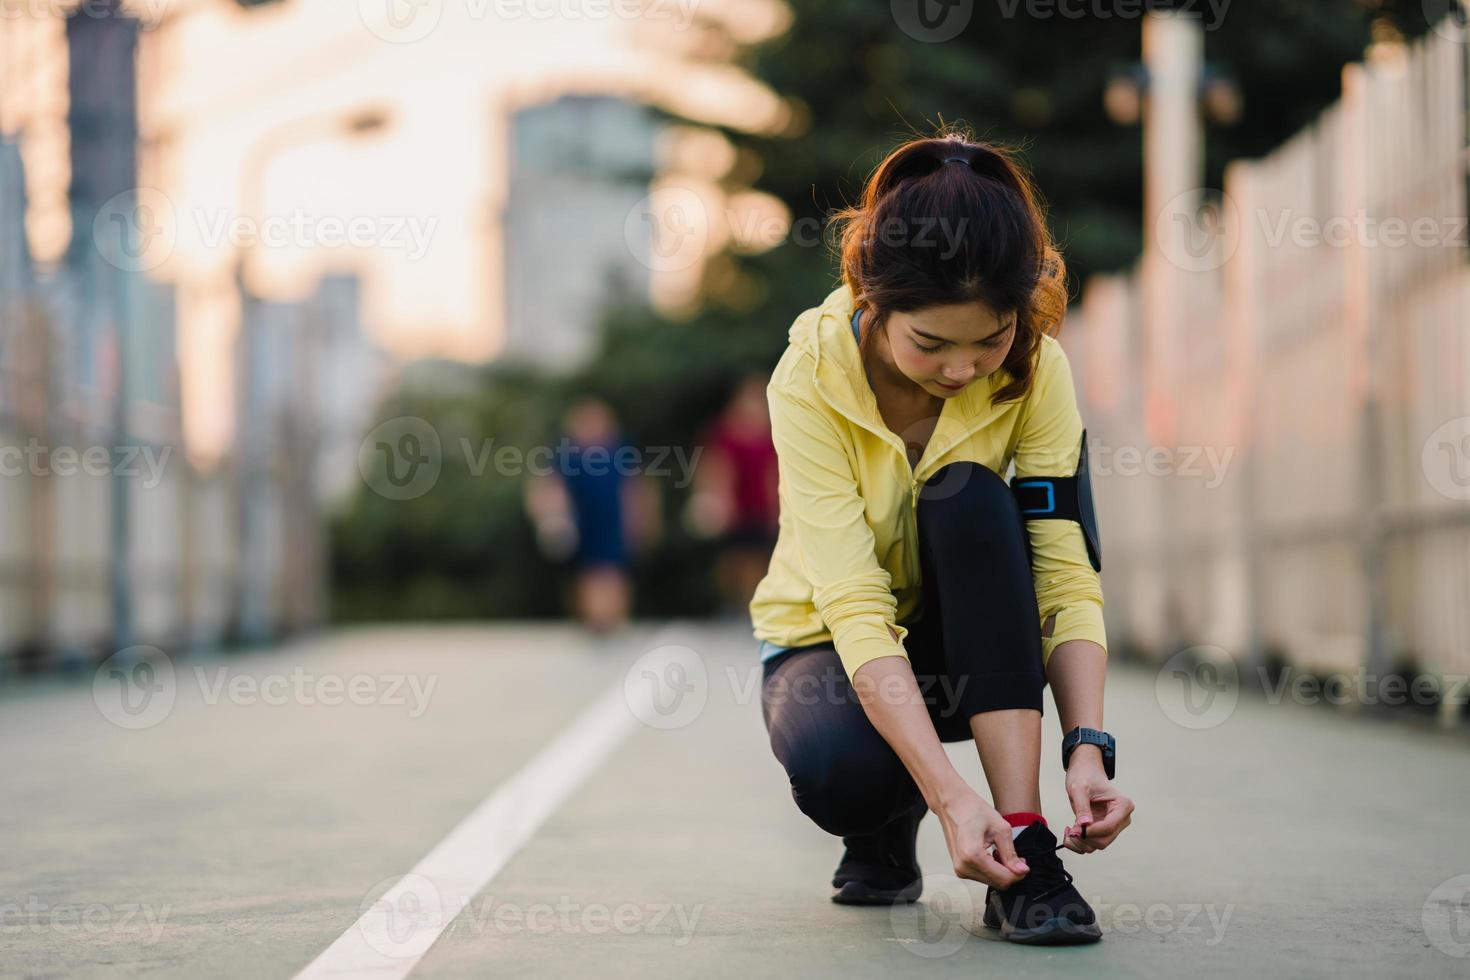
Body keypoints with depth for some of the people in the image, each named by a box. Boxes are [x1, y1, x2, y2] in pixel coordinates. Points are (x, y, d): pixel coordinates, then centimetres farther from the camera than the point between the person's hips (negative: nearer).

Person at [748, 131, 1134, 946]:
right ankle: (884, 830, 3)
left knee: (970, 499, -31)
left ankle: (1023, 848, -32)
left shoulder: (1033, 368, -18)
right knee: (840, 771, -37)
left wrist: (1088, 747, -38)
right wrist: (950, 795, -43)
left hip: (967, 649, 2)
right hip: (830, 643, -2)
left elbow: (1066, 577, -21)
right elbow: (856, 610, -33)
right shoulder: (813, 375, -26)